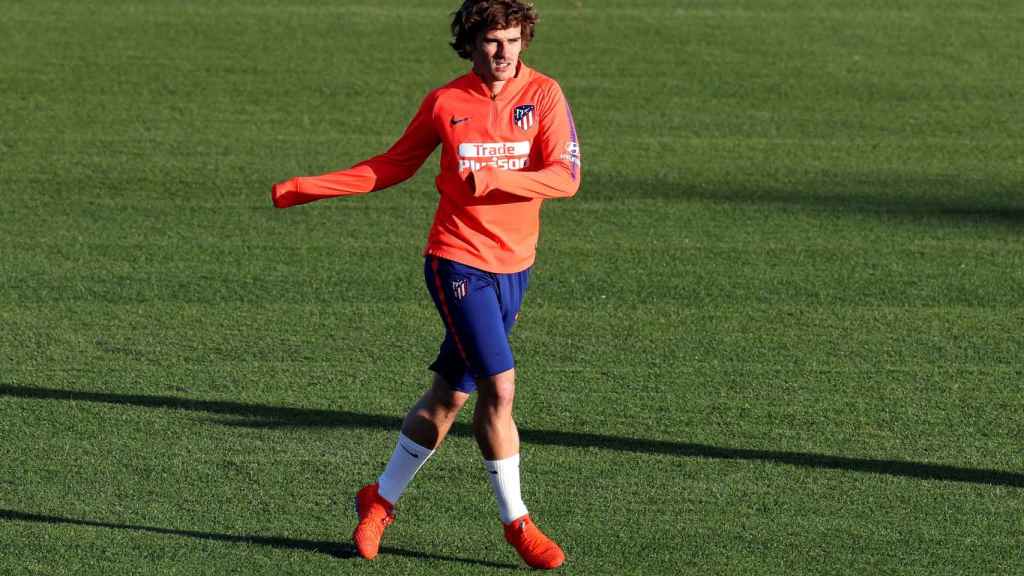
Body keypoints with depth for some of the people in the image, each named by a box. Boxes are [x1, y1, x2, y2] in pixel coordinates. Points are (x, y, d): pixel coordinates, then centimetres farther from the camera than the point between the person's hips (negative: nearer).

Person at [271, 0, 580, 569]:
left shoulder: (544, 95, -2)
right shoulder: (444, 102, -2)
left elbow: (566, 176, -12)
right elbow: (393, 166, 11)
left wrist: (494, 178, -26)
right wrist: (310, 188, 7)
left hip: (514, 267, 3)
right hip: (458, 262, -3)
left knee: (450, 395, 11)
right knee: (499, 385, -15)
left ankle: (382, 499, 29)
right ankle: (516, 522, -2)